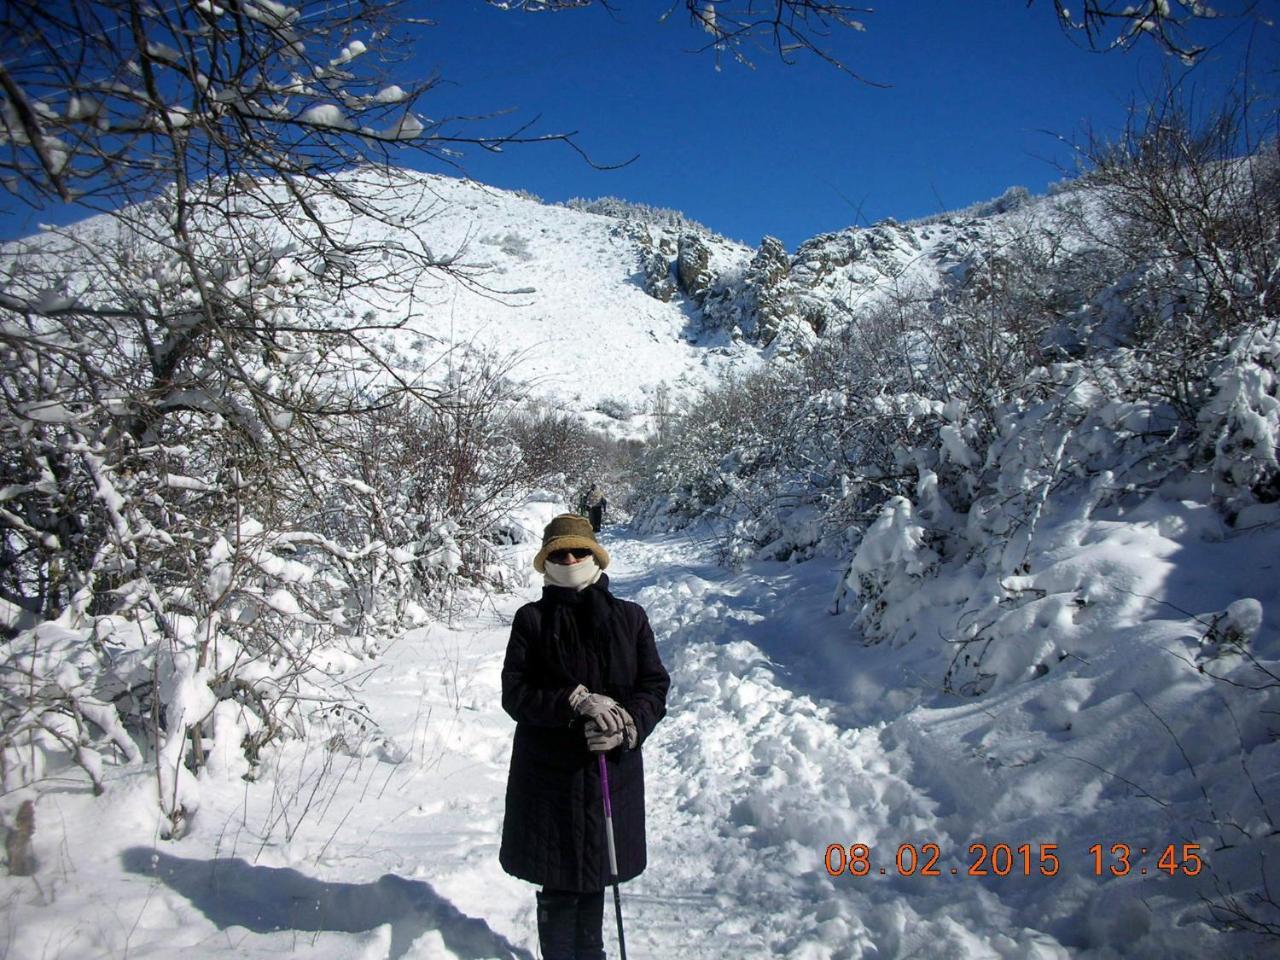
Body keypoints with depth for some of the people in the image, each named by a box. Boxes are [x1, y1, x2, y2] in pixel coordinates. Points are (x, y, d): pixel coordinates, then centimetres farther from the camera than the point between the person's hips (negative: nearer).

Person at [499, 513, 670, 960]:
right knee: (558, 887, 3)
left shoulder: (630, 617, 3)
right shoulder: (532, 619, -1)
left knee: (594, 876, 16)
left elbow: (655, 688, 2)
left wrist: (626, 724, -17)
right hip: (549, 773, -2)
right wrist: (577, 702, -19)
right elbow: (515, 693, -5)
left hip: (612, 769, 2)